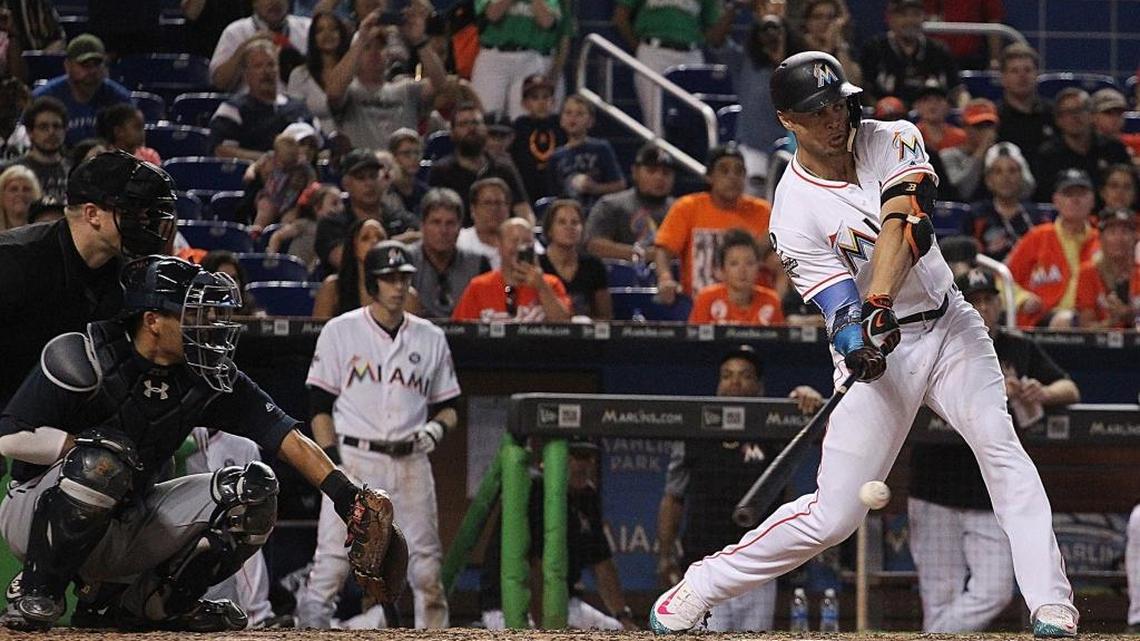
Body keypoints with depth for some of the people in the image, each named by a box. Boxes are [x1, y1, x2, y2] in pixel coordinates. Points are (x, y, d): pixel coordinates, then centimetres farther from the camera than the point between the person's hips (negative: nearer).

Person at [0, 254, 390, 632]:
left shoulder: (206, 378, -3)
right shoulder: (87, 358, -18)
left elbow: (284, 434, -7)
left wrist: (344, 492, -19)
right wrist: (89, 444, -25)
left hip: (127, 525, 6)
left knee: (253, 489, -7)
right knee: (105, 459, -38)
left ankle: (141, 603, 4)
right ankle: (37, 595, -20)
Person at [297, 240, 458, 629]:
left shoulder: (430, 339, 12)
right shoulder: (340, 332, 3)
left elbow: (448, 405, 17)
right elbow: (320, 407, 1)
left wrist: (438, 427, -7)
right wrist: (333, 464, -10)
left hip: (410, 463, 3)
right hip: (354, 458, -3)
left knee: (426, 564, 1)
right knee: (332, 562, -11)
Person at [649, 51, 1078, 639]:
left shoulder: (894, 143, -4)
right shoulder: (795, 211, -12)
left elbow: (903, 227, -21)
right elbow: (838, 303, -19)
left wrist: (878, 303, -36)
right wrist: (858, 336, -42)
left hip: (948, 326, 3)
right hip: (875, 350, -3)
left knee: (999, 445, -22)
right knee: (832, 516, -6)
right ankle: (701, 586, 11)